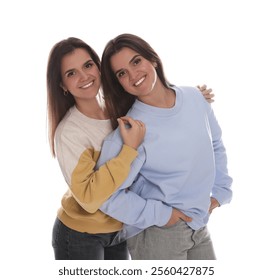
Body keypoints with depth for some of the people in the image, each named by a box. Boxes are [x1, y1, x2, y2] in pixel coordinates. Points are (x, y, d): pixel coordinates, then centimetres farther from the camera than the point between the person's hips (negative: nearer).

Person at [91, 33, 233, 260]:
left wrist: (220, 191, 6)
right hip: (155, 234, -5)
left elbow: (215, 145, 13)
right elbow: (106, 194, -20)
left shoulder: (194, 97, -2)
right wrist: (161, 215, -17)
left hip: (199, 226, 6)